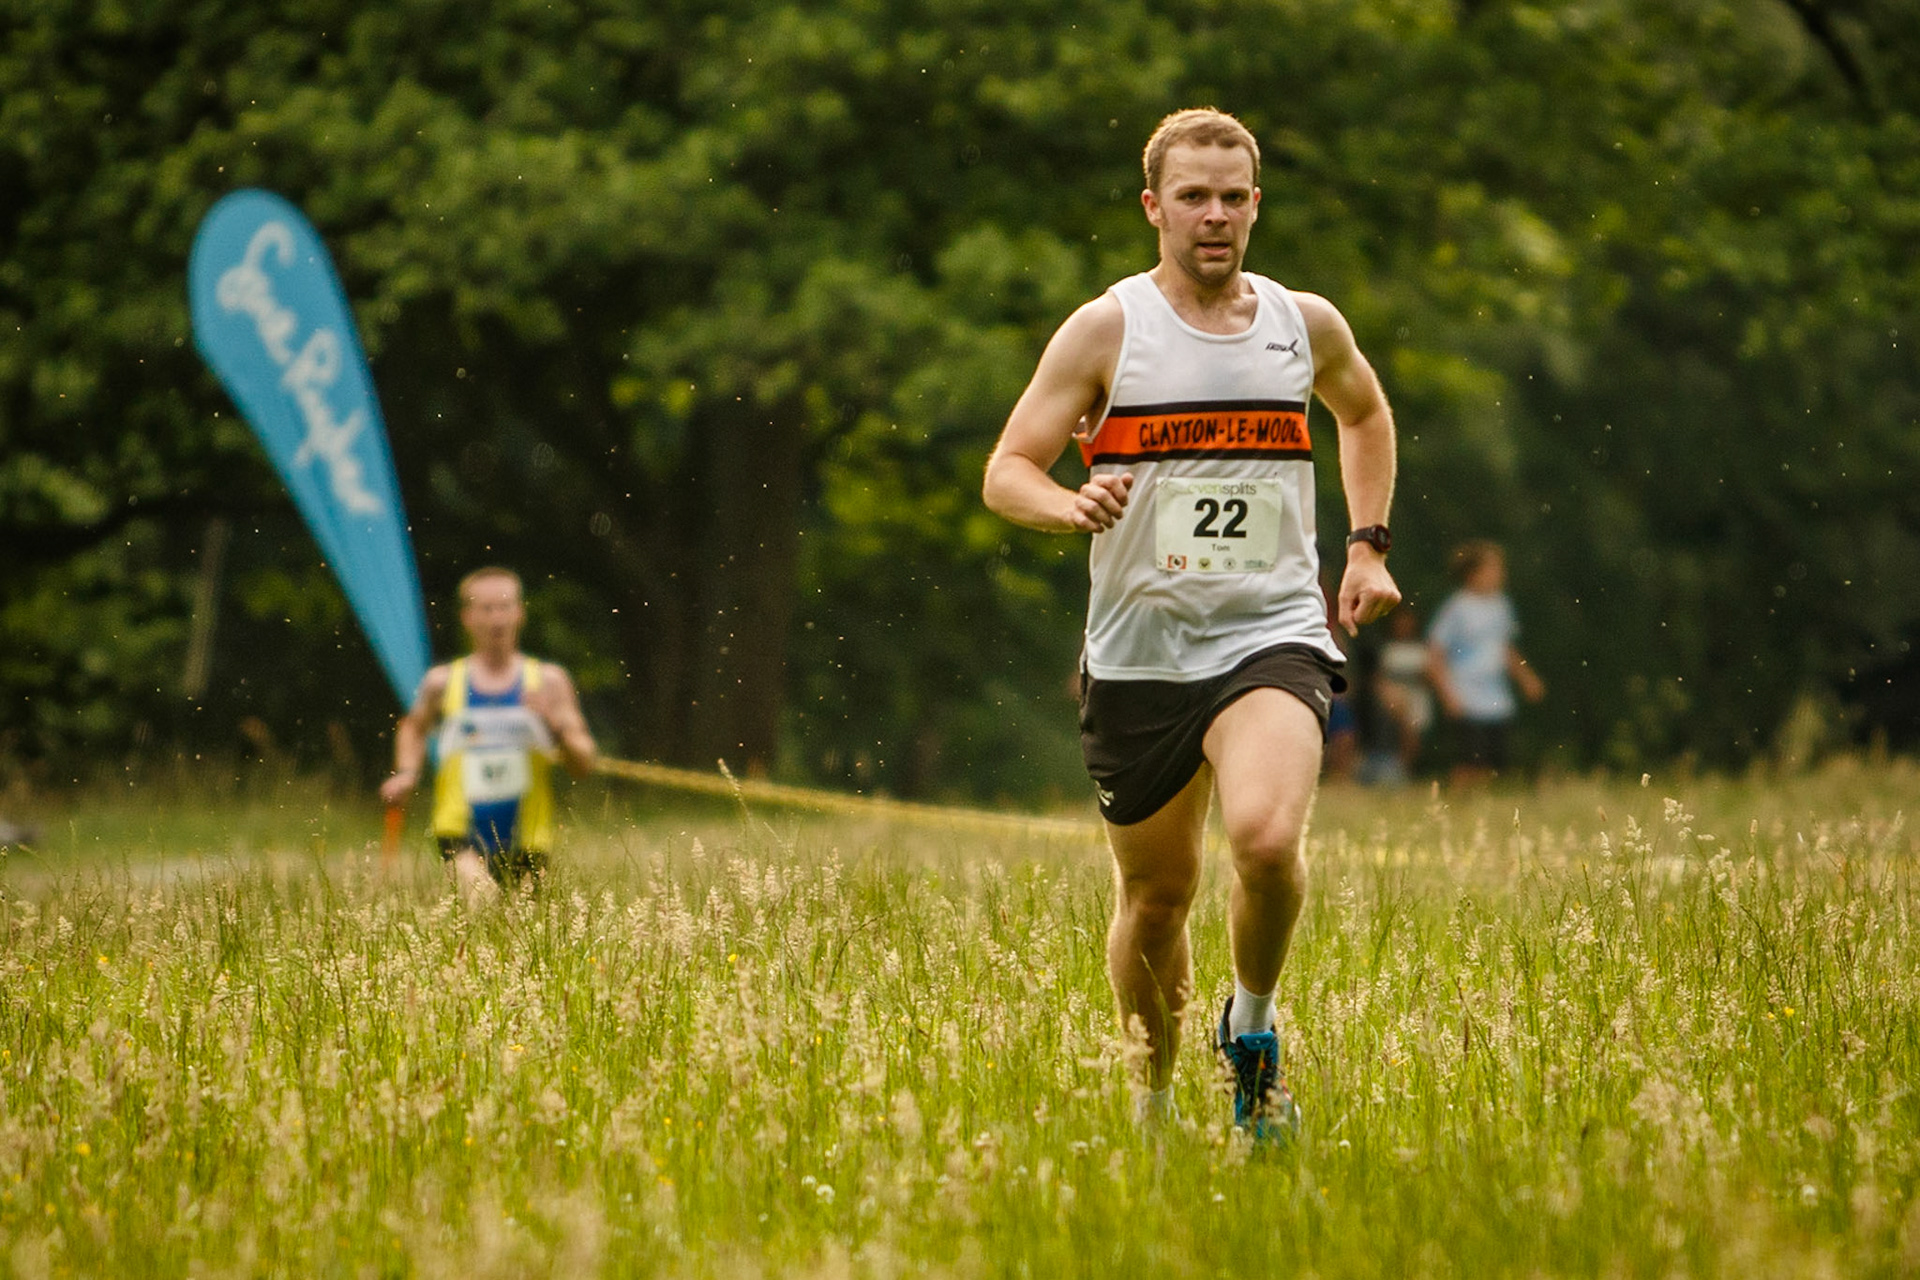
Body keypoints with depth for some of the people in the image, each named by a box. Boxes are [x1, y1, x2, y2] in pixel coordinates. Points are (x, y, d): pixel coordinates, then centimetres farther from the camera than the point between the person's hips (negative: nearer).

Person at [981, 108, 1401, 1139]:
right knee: (1157, 894, 9)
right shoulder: (1106, 330, -2)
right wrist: (1074, 506, -25)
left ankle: (1252, 1028, 1)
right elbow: (1005, 473, -3)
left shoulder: (1306, 323, 6)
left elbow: (1365, 412, 29)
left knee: (1267, 838, -27)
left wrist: (1367, 542, 17)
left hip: (1272, 637, 0)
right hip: (1139, 653, 0)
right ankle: (1152, 1104, 32)